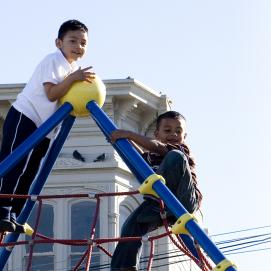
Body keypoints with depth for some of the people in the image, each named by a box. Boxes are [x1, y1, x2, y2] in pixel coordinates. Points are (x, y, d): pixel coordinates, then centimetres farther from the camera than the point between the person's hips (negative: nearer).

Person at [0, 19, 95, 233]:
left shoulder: (75, 68, 15)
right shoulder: (54, 60, -11)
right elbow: (51, 94, -21)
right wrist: (73, 78, -27)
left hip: (43, 129, 9)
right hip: (24, 117, -9)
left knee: (27, 175, 5)